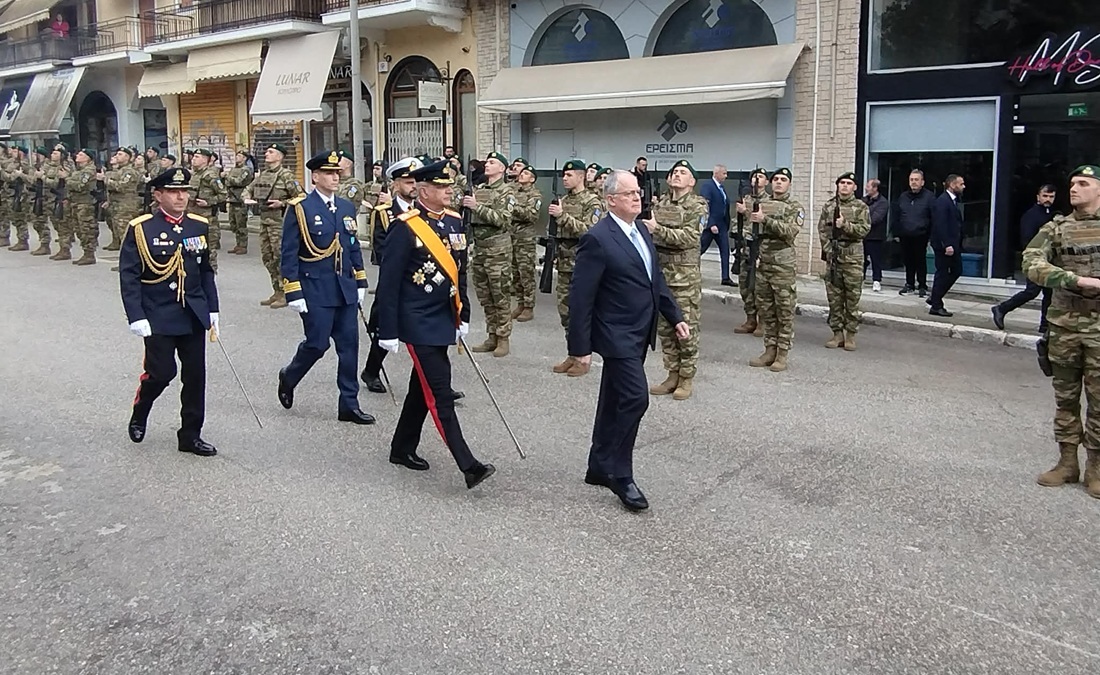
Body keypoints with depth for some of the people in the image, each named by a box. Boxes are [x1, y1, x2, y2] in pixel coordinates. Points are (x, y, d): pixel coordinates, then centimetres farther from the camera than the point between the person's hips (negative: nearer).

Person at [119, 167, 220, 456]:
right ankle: (138, 416, 27)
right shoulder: (140, 229, -6)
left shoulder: (199, 226, 7)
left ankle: (191, 435, 18)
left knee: (195, 375, 6)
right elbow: (128, 276, -8)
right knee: (162, 372, -4)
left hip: (194, 316, 4)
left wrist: (212, 310, 9)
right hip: (158, 318, -4)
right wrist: (136, 317, -14)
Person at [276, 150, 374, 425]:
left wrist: (360, 282, 13)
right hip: (316, 291, -5)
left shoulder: (347, 207, 11)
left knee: (349, 346, 5)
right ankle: (288, 377, 28)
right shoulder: (299, 208, -6)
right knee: (317, 344, -2)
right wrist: (294, 293, -13)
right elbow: (289, 254, -8)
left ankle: (349, 404, 13)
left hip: (345, 289, 6)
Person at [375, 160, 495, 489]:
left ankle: (403, 448, 34)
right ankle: (468, 465, -8)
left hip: (444, 320, 8)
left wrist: (463, 314, 15)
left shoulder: (454, 221, 7)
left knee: (423, 387, 18)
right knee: (440, 394, -7)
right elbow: (388, 283, -13)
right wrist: (388, 332, -14)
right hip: (419, 323, -8)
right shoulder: (405, 227, -14)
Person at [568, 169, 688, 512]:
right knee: (635, 398, -12)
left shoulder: (642, 231, 10)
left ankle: (600, 467, 28)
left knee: (614, 403, 16)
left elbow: (656, 279, 19)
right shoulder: (597, 239, -17)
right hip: (617, 336, -8)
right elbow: (581, 298, -17)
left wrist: (675, 316, 11)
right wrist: (580, 347, -17)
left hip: (639, 334, 8)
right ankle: (619, 474, 3)